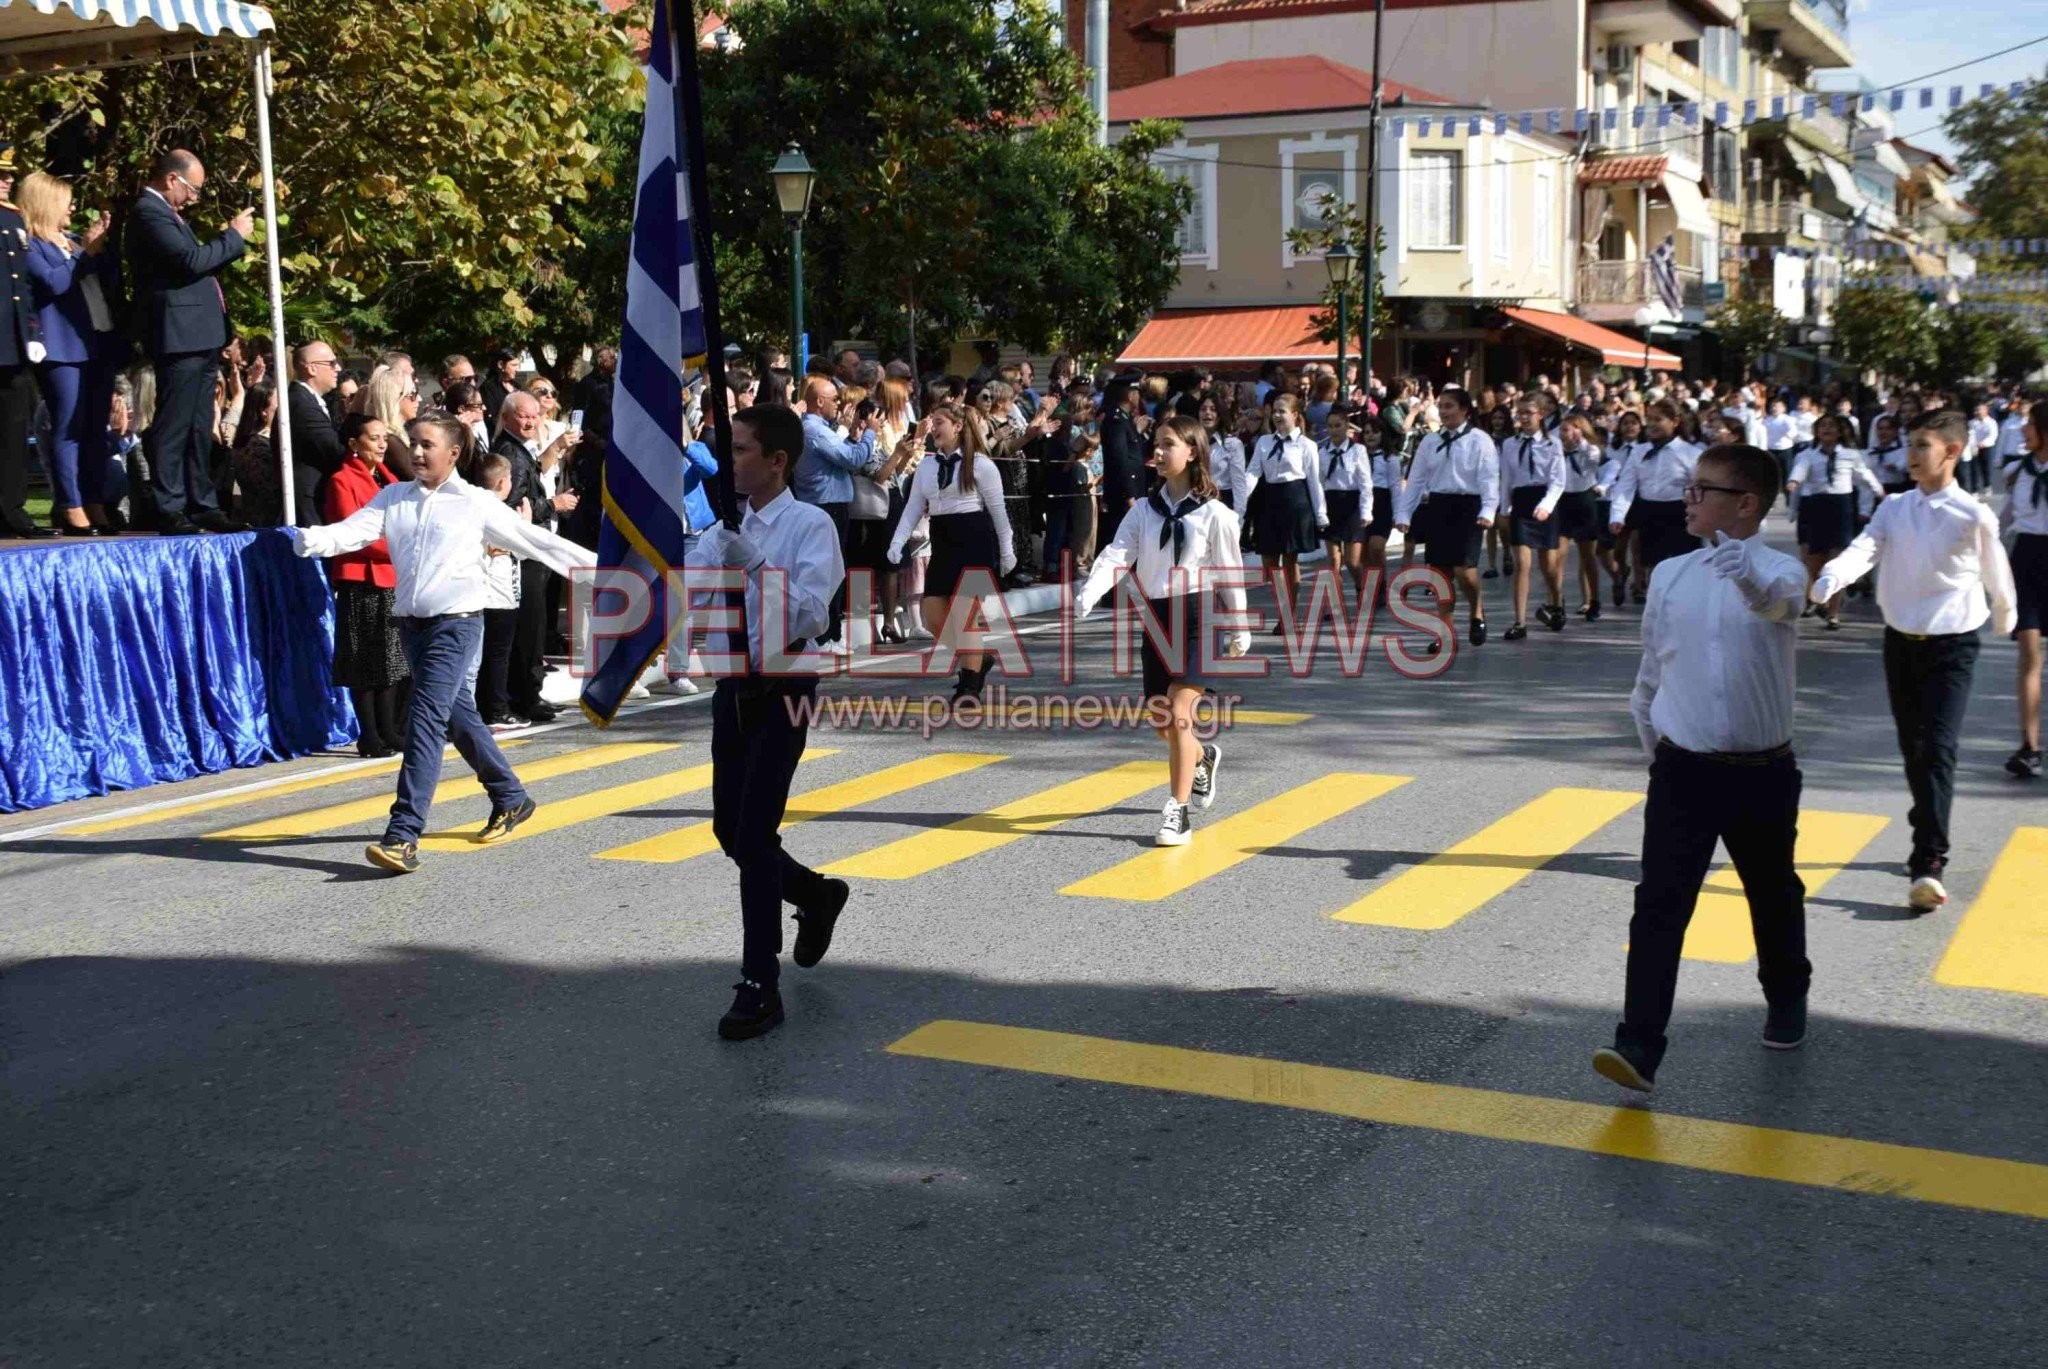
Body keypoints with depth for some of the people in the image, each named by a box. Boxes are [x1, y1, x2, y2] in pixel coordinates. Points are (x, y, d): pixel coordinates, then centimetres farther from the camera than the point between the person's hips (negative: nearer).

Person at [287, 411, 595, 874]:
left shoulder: (476, 503, 1)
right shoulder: (393, 497, 11)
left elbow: (531, 538, 6)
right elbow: (353, 531, -2)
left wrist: (591, 563, 6)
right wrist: (310, 540, -22)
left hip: (456, 623, -6)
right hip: (411, 623, 6)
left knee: (426, 720, -16)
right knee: (457, 717, 16)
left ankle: (403, 836, -20)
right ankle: (511, 800, 35)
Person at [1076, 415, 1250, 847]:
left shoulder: (1213, 513, -5)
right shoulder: (1145, 509, 5)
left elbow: (1230, 571, 1)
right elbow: (1116, 555, -6)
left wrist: (1240, 630, 6)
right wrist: (1088, 596, -24)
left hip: (1198, 618, -5)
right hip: (1156, 619, 5)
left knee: (1178, 713, -16)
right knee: (1161, 724, 11)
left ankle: (1177, 812, -9)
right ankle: (1204, 758, 43)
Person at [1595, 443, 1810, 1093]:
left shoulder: (1781, 571, -10)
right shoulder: (1670, 575, 2)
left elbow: (1773, 597, -37)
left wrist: (1742, 567, -58)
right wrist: (1652, 744, 18)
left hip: (1763, 773, -1)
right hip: (1682, 770, 2)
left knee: (1774, 896, 19)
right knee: (1659, 905, -9)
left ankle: (1786, 1003, 45)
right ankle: (1638, 1045, -10)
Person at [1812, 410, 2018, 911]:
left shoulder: (1973, 516, -11)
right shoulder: (1894, 508, 1)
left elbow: (1996, 575, 5)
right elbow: (1864, 549, -14)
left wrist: (2005, 620, 21)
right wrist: (1828, 581, -35)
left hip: (1951, 647, -5)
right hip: (1901, 642, 5)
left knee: (1938, 751, -15)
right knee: (1913, 751, 15)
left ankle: (1928, 866, -18)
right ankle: (1929, 840, 34)